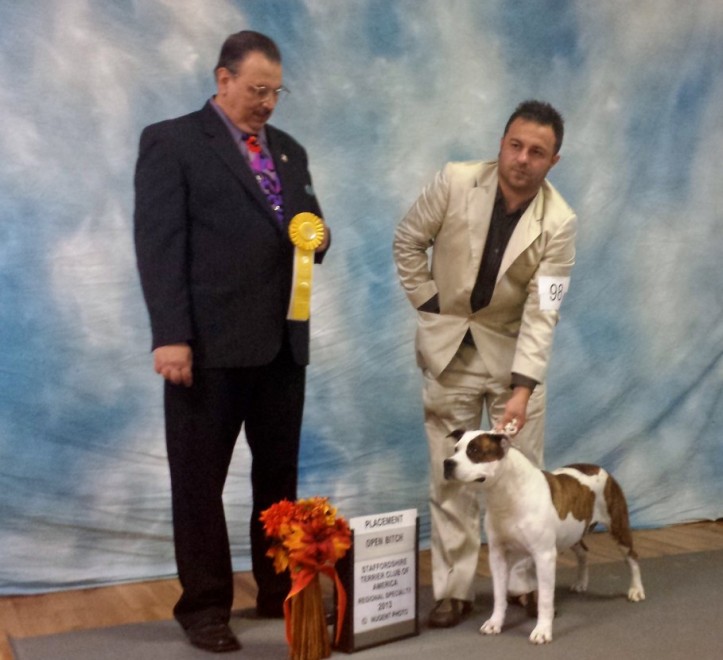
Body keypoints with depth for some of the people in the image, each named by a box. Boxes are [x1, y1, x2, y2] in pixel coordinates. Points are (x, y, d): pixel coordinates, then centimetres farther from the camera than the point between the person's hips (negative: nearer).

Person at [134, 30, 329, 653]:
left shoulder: (289, 150, 16)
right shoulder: (170, 142, -2)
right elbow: (158, 243, -10)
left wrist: (319, 235, -4)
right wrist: (171, 335, -18)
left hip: (282, 340, 6)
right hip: (210, 343, -6)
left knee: (279, 474, 13)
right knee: (200, 481, 5)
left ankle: (280, 591, 27)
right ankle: (204, 605, 18)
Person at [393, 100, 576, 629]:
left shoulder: (559, 223, -16)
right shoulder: (455, 182, -13)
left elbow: (542, 313, -21)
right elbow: (409, 241, 1)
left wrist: (523, 388, -29)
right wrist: (426, 303, -4)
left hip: (512, 350, 0)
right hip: (450, 347, 1)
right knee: (451, 476, 5)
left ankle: (528, 582, 24)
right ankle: (454, 590, 15)